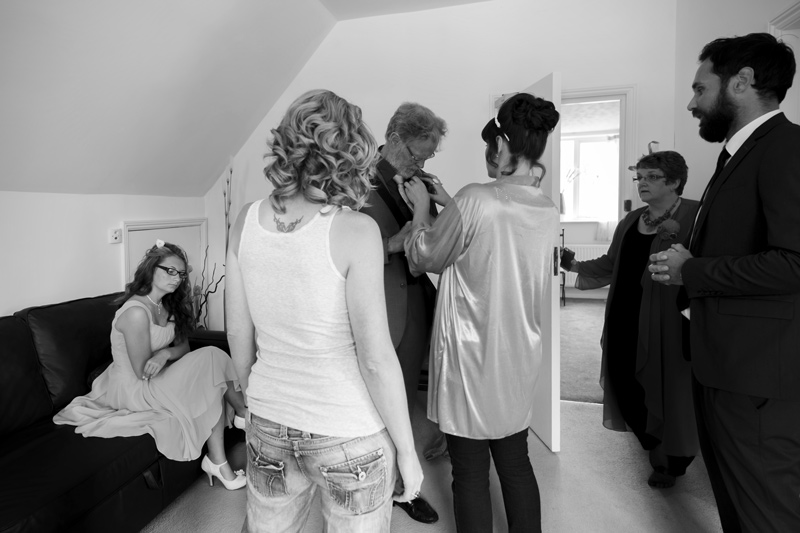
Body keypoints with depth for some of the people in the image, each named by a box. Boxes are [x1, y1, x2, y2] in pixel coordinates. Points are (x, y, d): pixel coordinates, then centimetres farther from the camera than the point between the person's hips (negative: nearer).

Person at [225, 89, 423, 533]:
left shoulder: (246, 222, -6)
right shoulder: (354, 231, -20)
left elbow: (238, 335, 2)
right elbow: (376, 359, -18)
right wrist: (406, 449, -5)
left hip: (268, 426, 5)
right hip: (348, 436, -4)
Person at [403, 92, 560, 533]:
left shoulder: (476, 199, -20)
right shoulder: (549, 213, 1)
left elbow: (423, 258, -8)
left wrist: (421, 209, 6)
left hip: (470, 358, -6)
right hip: (518, 358, 6)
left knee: (470, 474, 11)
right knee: (516, 466, 21)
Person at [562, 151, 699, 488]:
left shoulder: (695, 216, -7)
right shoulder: (630, 221, 14)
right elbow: (611, 264, 15)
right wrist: (575, 266, 4)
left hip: (666, 323, -6)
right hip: (625, 321, 6)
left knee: (666, 386, 6)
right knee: (625, 383, 9)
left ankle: (675, 461, 32)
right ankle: (655, 448, 38)